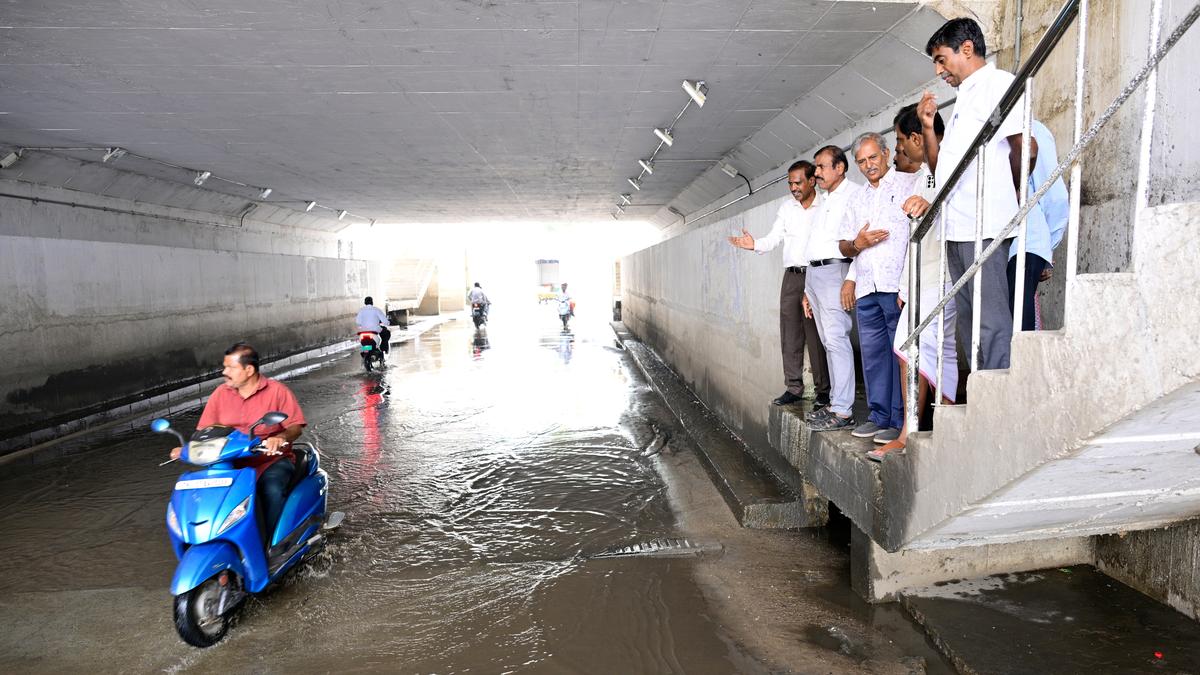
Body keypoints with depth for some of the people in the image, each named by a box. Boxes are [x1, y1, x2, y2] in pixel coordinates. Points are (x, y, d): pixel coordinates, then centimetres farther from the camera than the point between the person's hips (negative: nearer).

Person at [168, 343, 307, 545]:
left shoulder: (277, 391, -3)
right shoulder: (221, 394, 9)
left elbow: (296, 426, -8)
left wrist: (281, 437, -29)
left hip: (272, 460, -4)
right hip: (232, 464, 4)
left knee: (272, 490, -33)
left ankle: (271, 545, -18)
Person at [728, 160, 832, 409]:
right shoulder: (786, 208, 13)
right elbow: (773, 239, 9)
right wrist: (755, 244, -13)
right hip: (791, 276, 5)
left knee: (817, 336, -5)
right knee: (790, 334, 6)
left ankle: (823, 390, 3)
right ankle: (793, 387, 14)